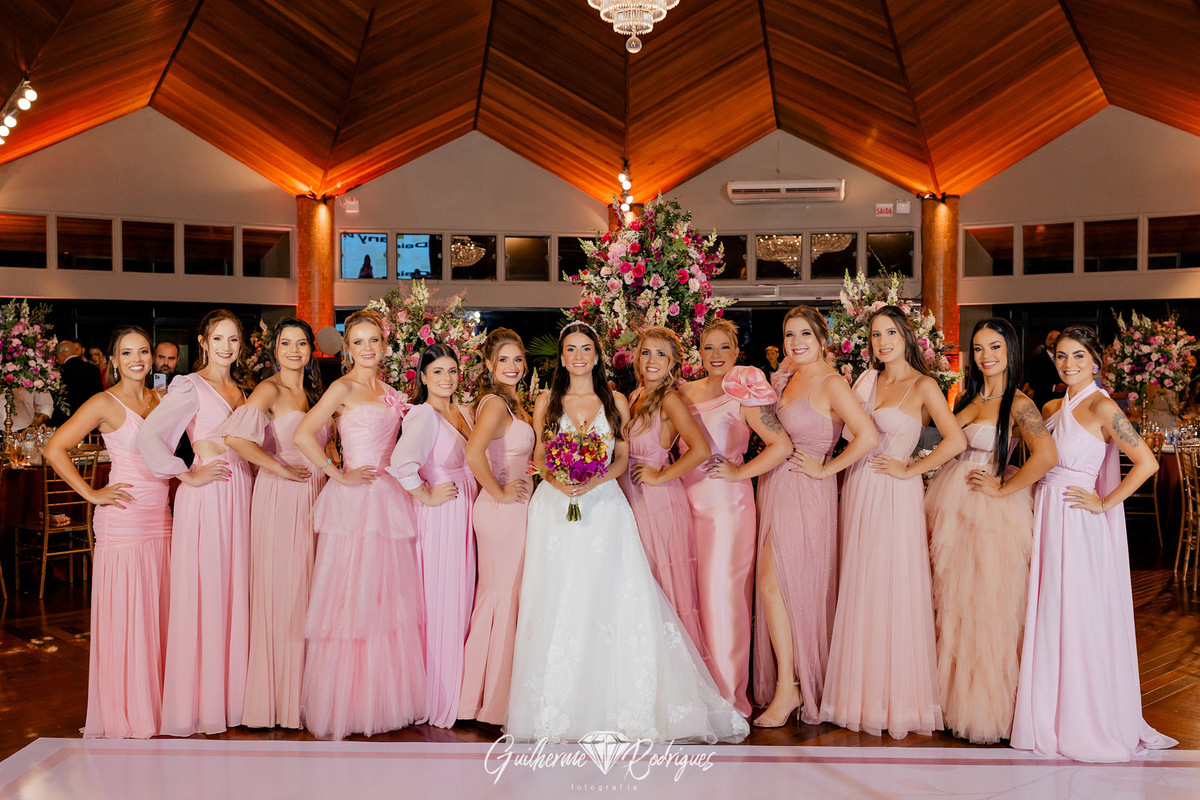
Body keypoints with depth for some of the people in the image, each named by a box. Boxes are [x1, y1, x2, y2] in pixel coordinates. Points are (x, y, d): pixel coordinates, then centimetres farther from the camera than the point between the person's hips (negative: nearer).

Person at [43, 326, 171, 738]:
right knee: (123, 615, -2)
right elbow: (54, 449, -10)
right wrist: (91, 494, -11)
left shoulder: (159, 399, 12)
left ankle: (153, 703, 19)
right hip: (122, 517, -6)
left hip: (160, 516, 6)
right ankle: (123, 717, 8)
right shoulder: (105, 404, -6)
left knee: (156, 610, 9)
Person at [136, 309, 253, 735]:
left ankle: (232, 692, 16)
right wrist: (187, 476, -13)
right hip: (207, 494, -7)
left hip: (240, 492, 7)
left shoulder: (241, 387, 16)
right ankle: (199, 703, 4)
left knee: (237, 589, 8)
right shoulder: (190, 387, -6)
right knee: (204, 592, -4)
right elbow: (148, 436, -16)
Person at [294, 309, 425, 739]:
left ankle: (384, 698, 16)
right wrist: (339, 475, -13)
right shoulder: (343, 388, -5)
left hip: (390, 498, 7)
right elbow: (303, 435, -17)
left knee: (391, 597, 7)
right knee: (352, 600, -4)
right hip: (355, 501, -7)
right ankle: (344, 706, 6)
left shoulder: (387, 390, 16)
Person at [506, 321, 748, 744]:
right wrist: (556, 480, -11)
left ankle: (623, 705, -1)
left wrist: (594, 481, -12)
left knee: (608, 599, -9)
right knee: (555, 601, -4)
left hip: (603, 506, 0)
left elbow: (622, 458, 6)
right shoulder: (547, 401, 11)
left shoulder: (615, 403, 10)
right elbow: (538, 454, 10)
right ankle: (556, 707, 3)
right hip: (554, 507, 0)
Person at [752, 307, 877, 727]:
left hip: (804, 493, -8)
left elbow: (868, 436, -22)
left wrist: (825, 469, -14)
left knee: (774, 585, -11)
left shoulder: (831, 383, -12)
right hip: (776, 488, 8)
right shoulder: (789, 377, 12)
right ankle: (786, 683, 19)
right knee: (790, 588, 11)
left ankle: (788, 689, -3)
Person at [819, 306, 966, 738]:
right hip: (858, 490, 5)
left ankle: (898, 696, 10)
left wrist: (910, 469, -10)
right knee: (858, 591, 8)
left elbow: (956, 440, -13)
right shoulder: (869, 379, 12)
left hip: (894, 494, -5)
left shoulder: (922, 386, -5)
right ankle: (863, 690, 18)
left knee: (894, 590, -2)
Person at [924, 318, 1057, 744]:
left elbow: (1046, 455, -26)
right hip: (949, 503, 7)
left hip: (990, 512, -7)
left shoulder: (1017, 404, -10)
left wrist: (1003, 489, -17)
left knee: (986, 605, -1)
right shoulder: (967, 395, 11)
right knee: (950, 601, 11)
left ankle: (986, 709, 12)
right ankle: (954, 696, 23)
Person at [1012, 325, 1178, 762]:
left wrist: (1105, 503, -14)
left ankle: (1087, 723, 12)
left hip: (1079, 525, -7)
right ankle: (1048, 714, 20)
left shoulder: (1101, 406, -10)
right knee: (1047, 616, 10)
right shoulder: (1052, 408, 12)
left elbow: (1147, 463, -17)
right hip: (1046, 518, 7)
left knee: (1080, 619, 0)